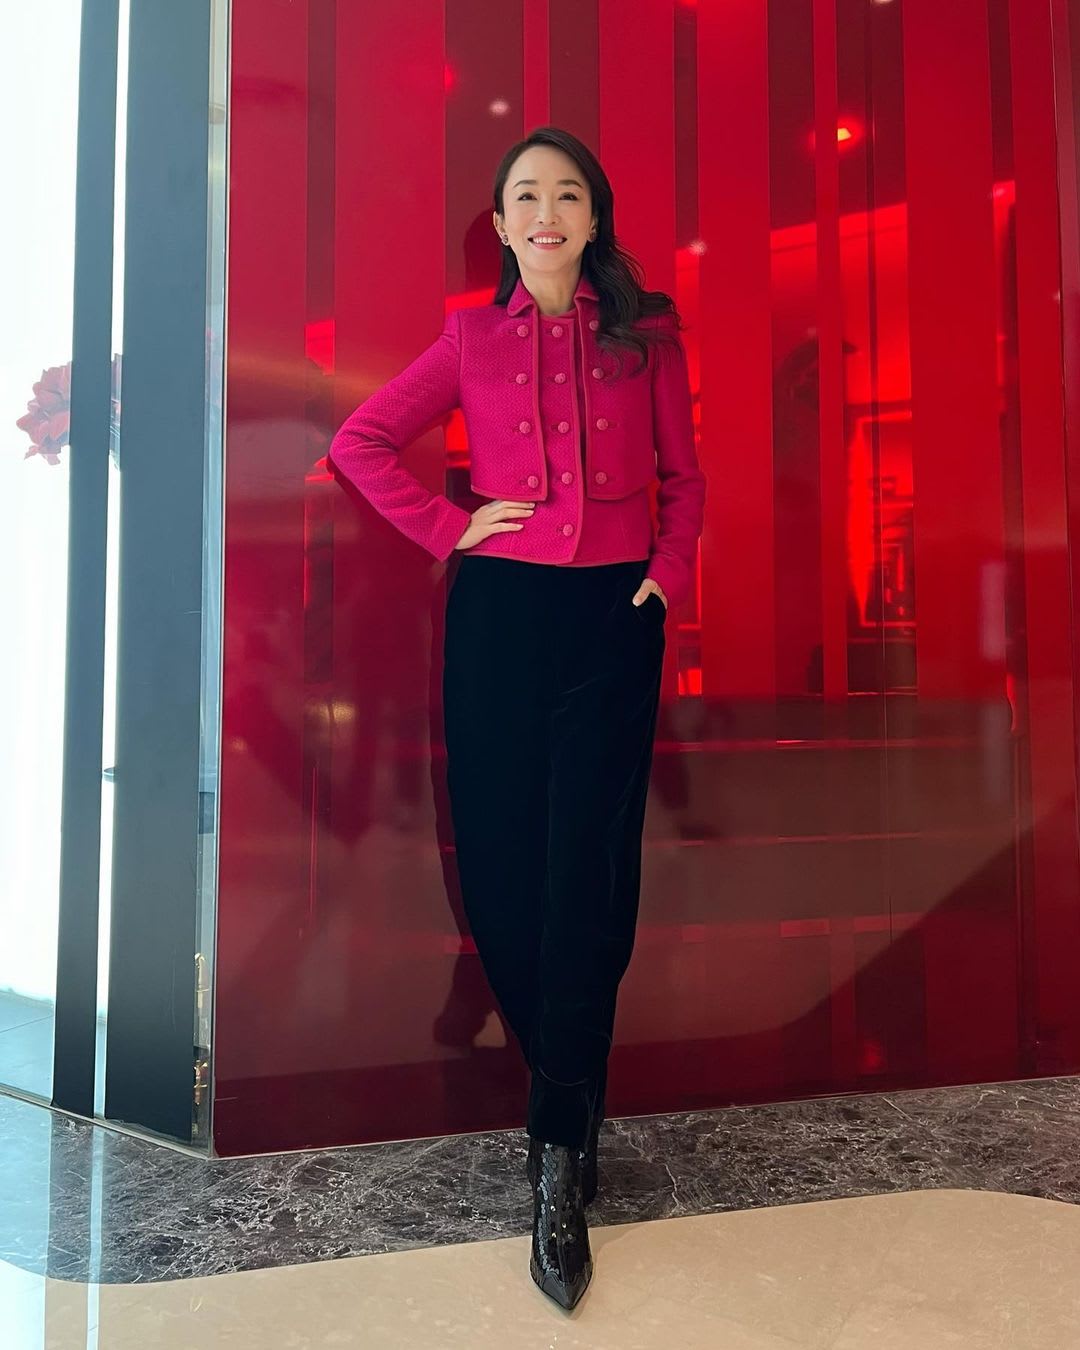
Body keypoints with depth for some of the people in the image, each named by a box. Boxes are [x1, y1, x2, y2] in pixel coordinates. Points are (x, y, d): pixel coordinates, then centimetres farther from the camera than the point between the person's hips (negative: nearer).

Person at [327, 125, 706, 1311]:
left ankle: (559, 1159, 7)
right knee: (502, 866, 2)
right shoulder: (472, 338, 10)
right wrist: (447, 528, -1)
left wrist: (670, 570, -2)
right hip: (498, 612, 1)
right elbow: (359, 441, 11)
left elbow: (683, 477, 15)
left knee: (586, 876, -5)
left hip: (613, 616, 0)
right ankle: (572, 1105, 25)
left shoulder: (646, 335, 10)